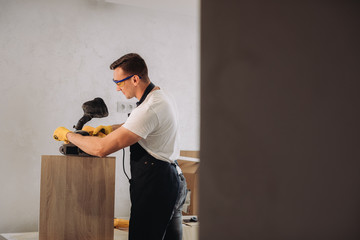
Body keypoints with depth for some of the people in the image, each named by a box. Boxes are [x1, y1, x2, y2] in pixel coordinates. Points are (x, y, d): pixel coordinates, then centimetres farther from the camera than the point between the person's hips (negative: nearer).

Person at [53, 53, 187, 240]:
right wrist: (112, 129, 18)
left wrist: (68, 135, -8)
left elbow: (101, 148, -23)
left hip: (154, 187, -11)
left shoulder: (149, 109, -22)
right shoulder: (159, 96, 11)